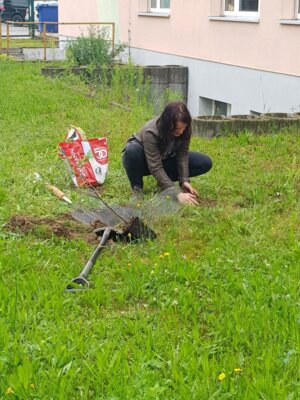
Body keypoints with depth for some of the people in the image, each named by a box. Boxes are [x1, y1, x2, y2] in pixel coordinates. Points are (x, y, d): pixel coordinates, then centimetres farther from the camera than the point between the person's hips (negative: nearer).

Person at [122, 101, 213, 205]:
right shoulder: (150, 133, -37)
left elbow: (182, 154, -17)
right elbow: (156, 168, -40)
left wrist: (184, 180, -32)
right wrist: (177, 193, -45)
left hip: (163, 160, 5)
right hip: (144, 161, -4)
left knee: (205, 163, -14)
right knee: (132, 150, -42)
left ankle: (164, 181, -1)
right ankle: (137, 189, -17)